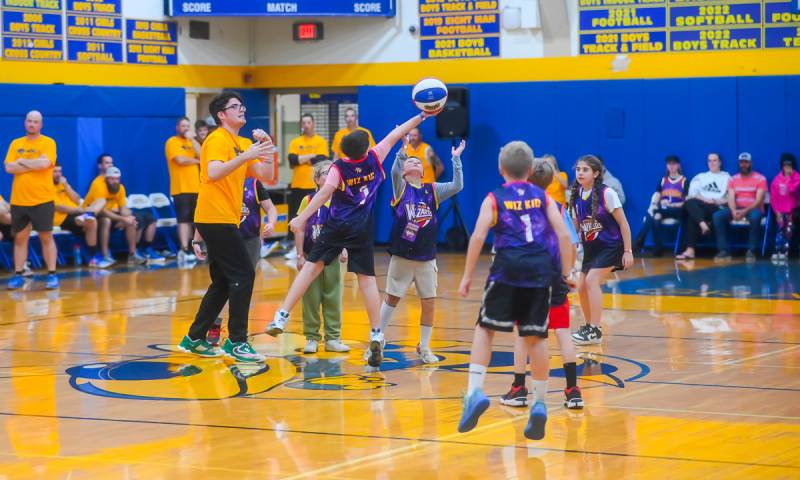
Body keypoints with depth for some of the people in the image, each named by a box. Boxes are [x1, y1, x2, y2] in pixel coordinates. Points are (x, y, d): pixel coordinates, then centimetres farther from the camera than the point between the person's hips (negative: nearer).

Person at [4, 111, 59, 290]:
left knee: (46, 237, 0)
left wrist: (22, 162, -7)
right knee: (20, 238, 7)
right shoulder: (15, 144, 9)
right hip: (18, 200, 4)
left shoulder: (48, 142, -2)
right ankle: (18, 275, 13)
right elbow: (9, 168, -4)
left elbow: (45, 163, -19)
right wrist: (35, 164, -10)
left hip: (42, 200, -3)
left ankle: (52, 274, 5)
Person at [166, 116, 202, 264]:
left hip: (195, 187, 6)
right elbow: (180, 160, -16)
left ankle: (190, 248, 15)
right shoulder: (172, 142, -2)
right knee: (184, 219, -11)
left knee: (193, 219, 8)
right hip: (181, 188, -6)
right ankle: (184, 250, -16)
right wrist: (196, 161, 0)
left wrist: (192, 139, -2)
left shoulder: (191, 142, 17)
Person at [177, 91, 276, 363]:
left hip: (224, 220, 9)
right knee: (243, 275, -11)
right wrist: (244, 156, -34)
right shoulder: (218, 140, -10)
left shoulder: (242, 144, 16)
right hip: (217, 219, -9)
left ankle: (194, 339, 18)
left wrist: (266, 148, -2)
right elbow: (212, 174, -28)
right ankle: (236, 342, -9)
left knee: (223, 283, 13)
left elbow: (266, 177, 10)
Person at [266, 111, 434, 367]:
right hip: (362, 231, 1)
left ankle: (282, 317, -5)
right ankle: (376, 336, -1)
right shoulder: (374, 158, -2)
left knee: (311, 267, 2)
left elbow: (326, 192, -20)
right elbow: (396, 134, 9)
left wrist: (302, 218, -21)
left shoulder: (339, 168, -8)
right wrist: (421, 116, 19)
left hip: (336, 227, -1)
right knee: (367, 280, 3)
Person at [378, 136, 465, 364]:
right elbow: (394, 171, -22)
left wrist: (456, 159, -12)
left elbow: (457, 186, -5)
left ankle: (424, 347, 15)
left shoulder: (433, 190, 7)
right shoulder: (400, 187, -1)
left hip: (426, 257, 2)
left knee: (429, 302, 1)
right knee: (391, 298, 7)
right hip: (401, 256, -2)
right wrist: (403, 149, -36)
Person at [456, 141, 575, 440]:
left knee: (485, 330, 9)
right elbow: (563, 235, 4)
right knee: (536, 338, 10)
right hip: (540, 271, 2)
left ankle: (475, 392, -7)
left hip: (507, 270, -2)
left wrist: (467, 276, -1)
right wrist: (566, 272, 8)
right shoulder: (543, 197, 15)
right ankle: (539, 404, 8)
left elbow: (478, 237, -4)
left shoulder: (494, 199, 9)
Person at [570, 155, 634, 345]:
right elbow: (576, 226, 11)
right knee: (582, 288, 7)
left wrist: (628, 251, -15)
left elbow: (623, 223, -14)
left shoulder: (606, 193, -18)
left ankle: (595, 331, -18)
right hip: (591, 248, 7)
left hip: (610, 246, -7)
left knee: (591, 280, -21)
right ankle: (589, 326, 29)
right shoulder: (576, 196, -1)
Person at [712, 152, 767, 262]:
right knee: (717, 215, -24)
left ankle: (751, 251, -31)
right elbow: (731, 198, -2)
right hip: (737, 209, 4)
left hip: (753, 208, -4)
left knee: (755, 216, -41)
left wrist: (745, 211, -26)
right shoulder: (734, 179, 11)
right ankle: (724, 250, -23)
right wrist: (734, 211, -24)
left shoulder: (760, 178, -1)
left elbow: (759, 200, -11)